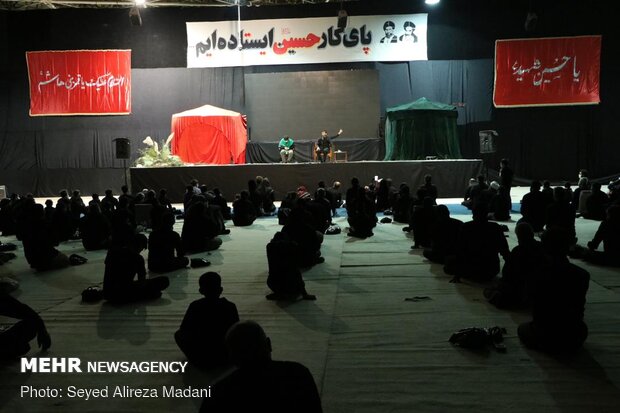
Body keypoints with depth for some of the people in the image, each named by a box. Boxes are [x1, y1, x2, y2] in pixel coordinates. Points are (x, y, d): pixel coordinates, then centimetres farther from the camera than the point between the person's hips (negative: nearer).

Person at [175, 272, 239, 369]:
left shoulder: (195, 306, -9)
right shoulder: (230, 306, -8)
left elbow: (183, 330, -2)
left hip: (200, 359, -1)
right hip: (225, 358, 1)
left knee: (178, 334, 21)